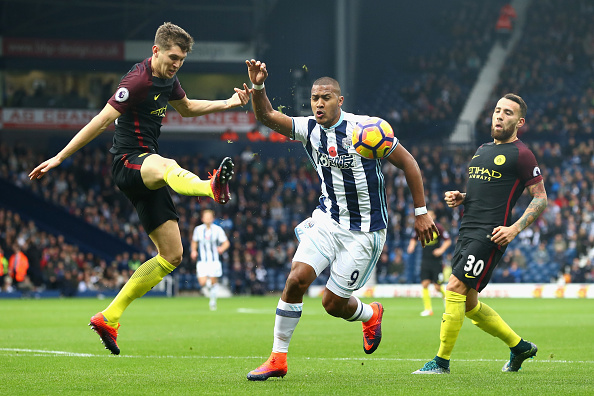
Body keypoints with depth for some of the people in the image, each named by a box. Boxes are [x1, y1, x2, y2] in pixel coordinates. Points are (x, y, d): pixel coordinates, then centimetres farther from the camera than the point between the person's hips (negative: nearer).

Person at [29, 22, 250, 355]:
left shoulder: (168, 80, 12)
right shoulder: (138, 81, -14)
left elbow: (187, 108, 34)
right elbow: (101, 121, -15)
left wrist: (229, 103, 24)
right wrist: (59, 158, -15)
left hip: (148, 171, 9)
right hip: (129, 162, -9)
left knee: (172, 255, 5)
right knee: (167, 166, -46)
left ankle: (109, 318, 10)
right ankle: (213, 187, -84)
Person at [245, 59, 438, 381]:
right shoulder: (309, 128, -2)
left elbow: (408, 163, -8)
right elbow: (267, 117, -11)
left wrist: (421, 212, -6)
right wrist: (258, 87, -31)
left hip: (365, 230, -4)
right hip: (328, 219, 4)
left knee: (333, 303, -2)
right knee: (297, 279, -17)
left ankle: (369, 315, 34)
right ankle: (278, 358, -6)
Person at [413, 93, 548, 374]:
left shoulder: (521, 155, -4)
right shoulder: (482, 150, 21)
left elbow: (540, 198, -5)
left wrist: (515, 228, -15)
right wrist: (460, 198, 10)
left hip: (491, 234, -9)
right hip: (468, 232, 9)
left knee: (455, 289, -17)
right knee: (469, 303, 11)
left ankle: (441, 362, -11)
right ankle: (519, 346, 26)